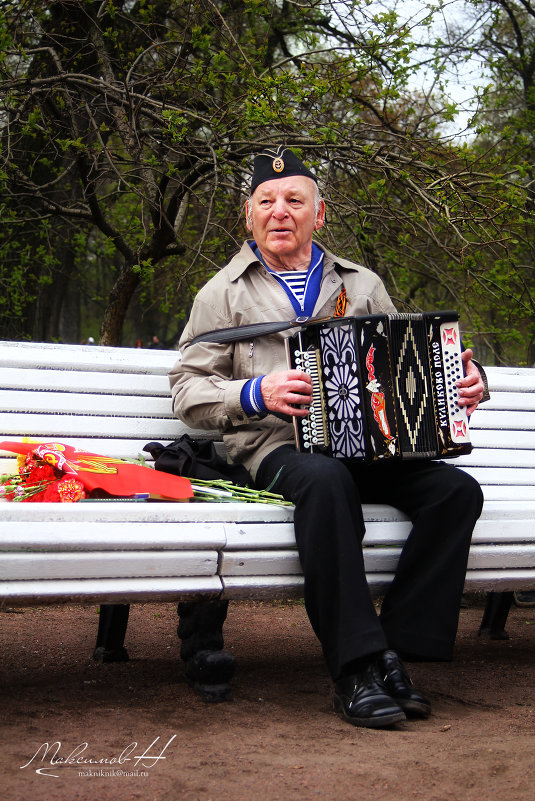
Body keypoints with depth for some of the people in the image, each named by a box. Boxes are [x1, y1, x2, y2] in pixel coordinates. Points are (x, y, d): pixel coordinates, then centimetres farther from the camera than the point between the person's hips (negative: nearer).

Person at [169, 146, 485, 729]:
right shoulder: (225, 292, 15)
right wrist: (257, 394, -12)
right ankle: (357, 668, -35)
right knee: (326, 478, -39)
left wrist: (461, 382, 3)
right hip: (276, 443, -3)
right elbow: (187, 391, 7)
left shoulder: (361, 285, 25)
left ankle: (397, 652, -21)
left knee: (457, 489, -25)